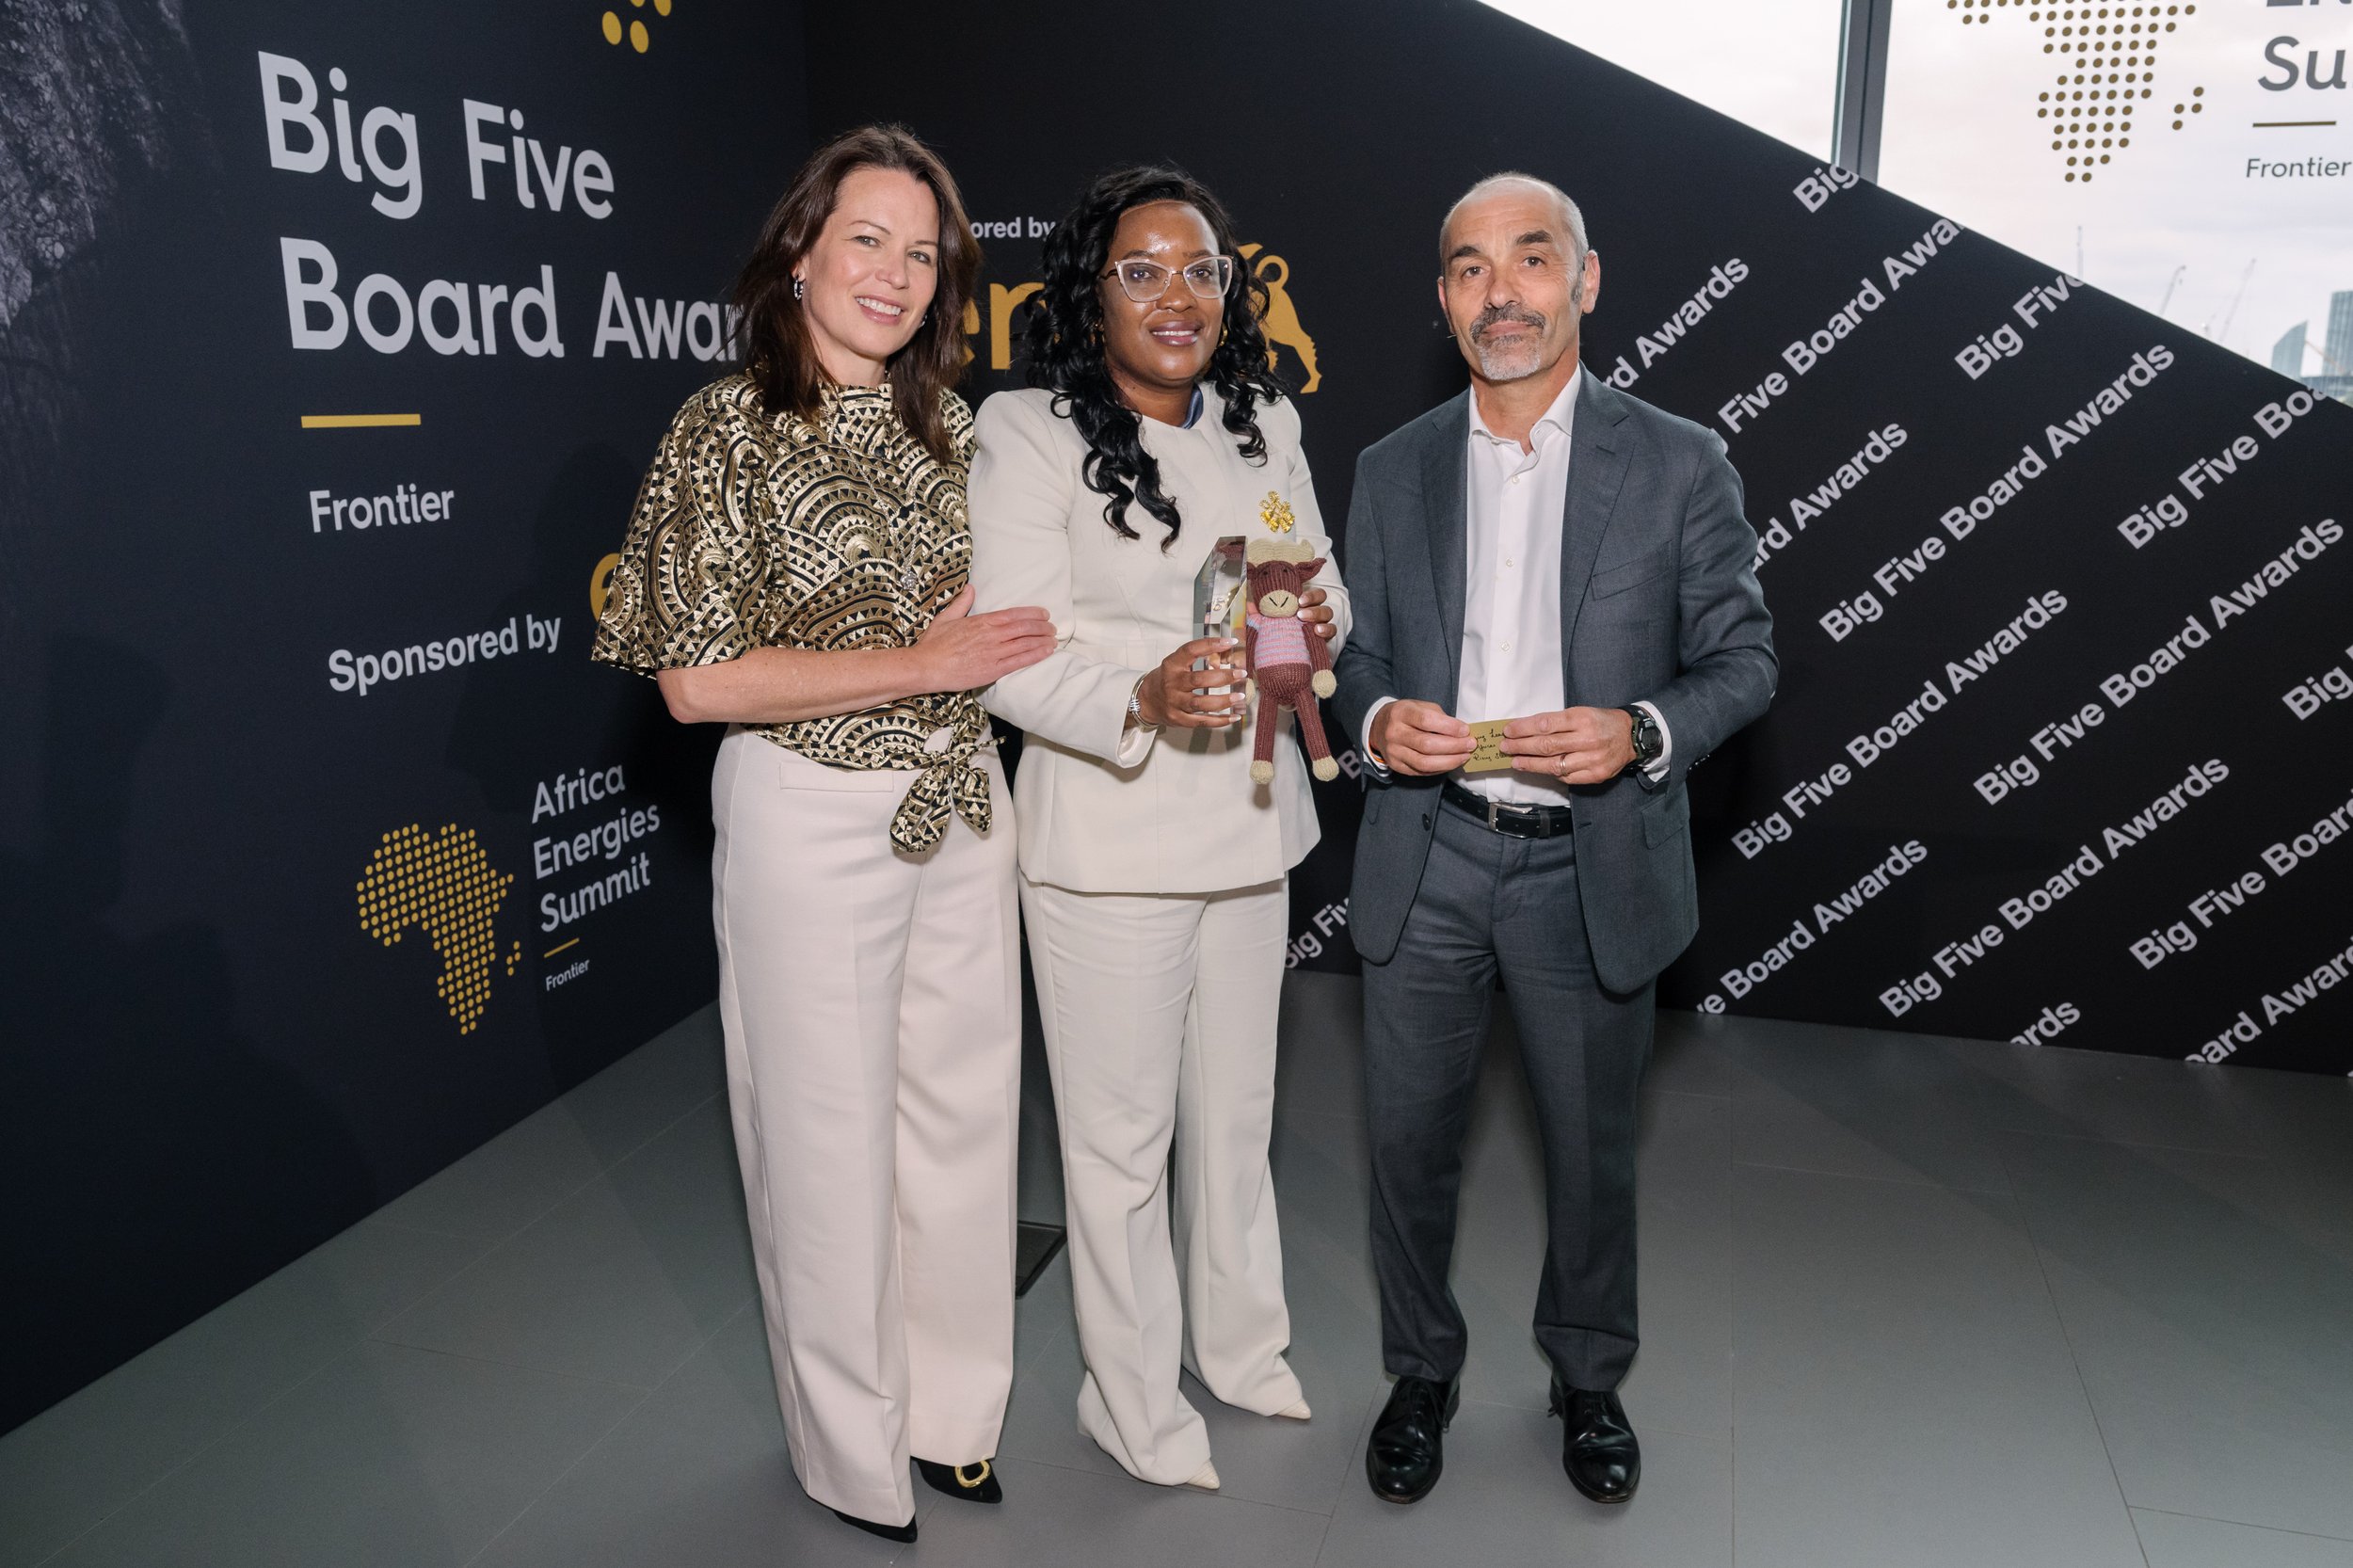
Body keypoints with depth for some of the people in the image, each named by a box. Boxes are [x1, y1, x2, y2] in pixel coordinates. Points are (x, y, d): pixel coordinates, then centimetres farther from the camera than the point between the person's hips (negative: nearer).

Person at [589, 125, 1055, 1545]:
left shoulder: (949, 427, 8)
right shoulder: (731, 429, -10)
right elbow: (698, 680, -15)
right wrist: (915, 664, -16)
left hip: (961, 808, 6)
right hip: (812, 816, -5)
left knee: (963, 1111, 14)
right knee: (830, 1136, 8)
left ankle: (953, 1410, 36)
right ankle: (857, 1452, 31)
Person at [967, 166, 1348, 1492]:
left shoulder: (1264, 422, 7)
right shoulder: (1028, 434, -12)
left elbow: (1323, 587, 14)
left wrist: (1317, 622, -10)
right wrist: (1144, 702, -35)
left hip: (1250, 817, 6)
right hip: (1108, 834, -6)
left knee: (1237, 1110, 21)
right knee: (1120, 1134, 8)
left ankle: (1240, 1346, 44)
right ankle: (1134, 1402, 30)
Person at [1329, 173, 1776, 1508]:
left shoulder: (1680, 464, -3)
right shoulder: (1395, 472, 5)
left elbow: (1743, 657, -1)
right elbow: (1359, 655, 10)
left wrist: (1641, 733, -20)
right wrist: (1378, 720, -13)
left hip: (1594, 866, -1)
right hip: (1427, 860, 2)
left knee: (1594, 1148, 15)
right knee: (1410, 1138, 12)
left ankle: (1591, 1380, 40)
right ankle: (1423, 1371, 36)